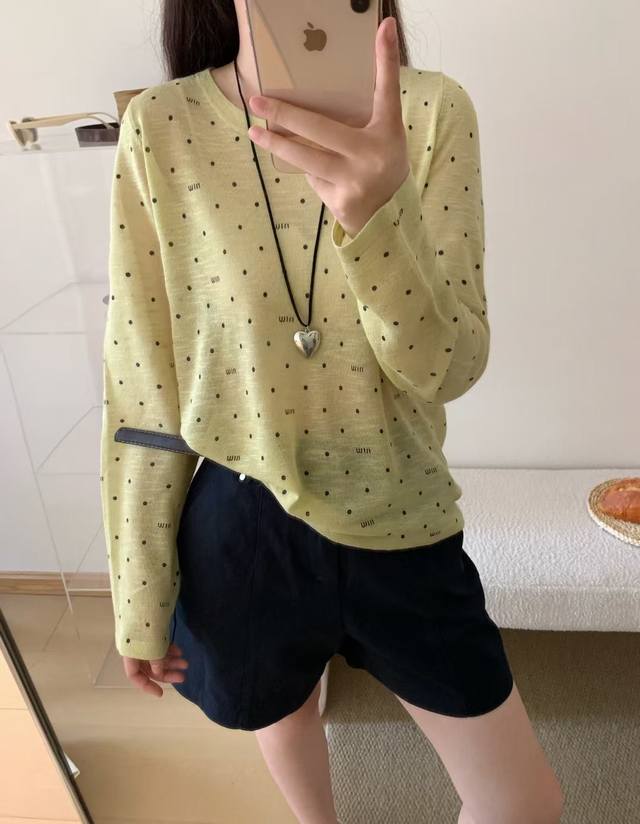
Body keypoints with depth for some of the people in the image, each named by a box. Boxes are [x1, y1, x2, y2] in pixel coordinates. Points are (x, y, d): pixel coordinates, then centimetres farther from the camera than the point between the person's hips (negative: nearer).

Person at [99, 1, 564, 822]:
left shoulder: (432, 112, -9)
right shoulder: (160, 128, -10)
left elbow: (449, 370, -14)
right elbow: (141, 389, -7)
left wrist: (380, 214, -34)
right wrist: (140, 601, -1)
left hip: (398, 524, 1)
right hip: (239, 533, 0)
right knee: (281, 714, 28)